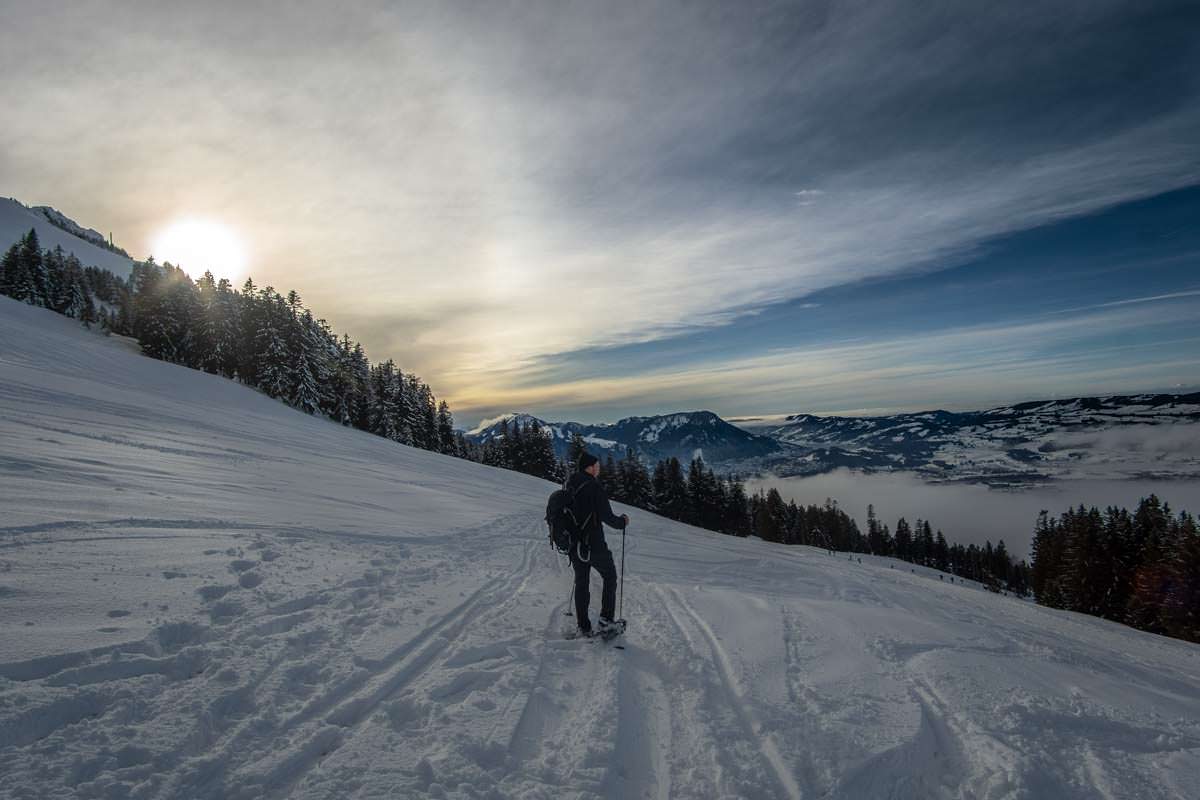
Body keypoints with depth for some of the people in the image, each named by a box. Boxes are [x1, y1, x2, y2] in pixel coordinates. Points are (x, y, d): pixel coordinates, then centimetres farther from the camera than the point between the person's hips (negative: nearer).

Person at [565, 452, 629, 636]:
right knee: (609, 577, 15)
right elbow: (607, 517, -18)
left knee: (581, 583, 16)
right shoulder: (594, 487, -17)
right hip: (594, 545, -6)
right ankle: (605, 620, 12)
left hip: (574, 545, 6)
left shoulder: (569, 488, 5)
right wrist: (622, 521, 1)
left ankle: (583, 627, 20)